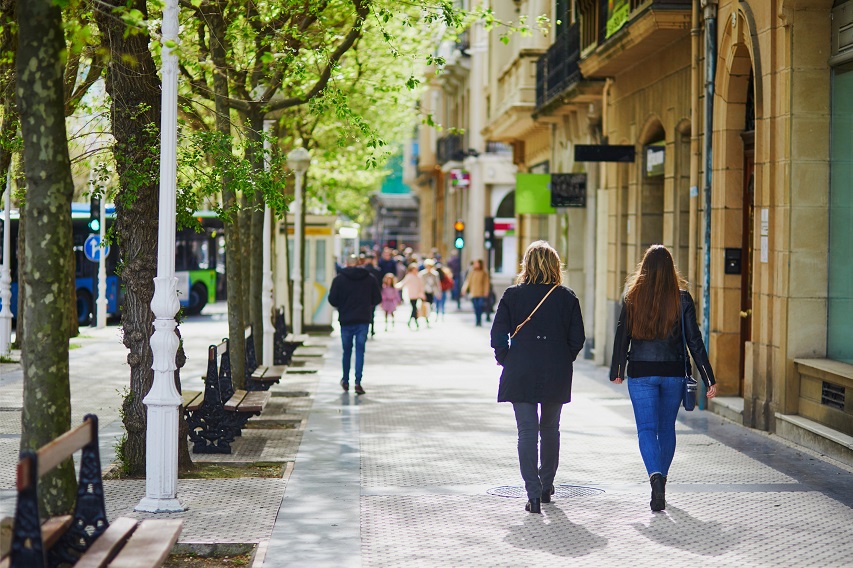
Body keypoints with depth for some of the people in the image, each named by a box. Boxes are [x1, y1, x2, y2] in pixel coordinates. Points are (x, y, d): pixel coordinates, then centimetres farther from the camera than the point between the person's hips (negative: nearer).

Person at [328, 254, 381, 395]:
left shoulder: (339, 279, -2)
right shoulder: (370, 279, 2)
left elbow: (332, 300, -5)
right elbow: (378, 299, 4)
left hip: (346, 320, 0)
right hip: (364, 320, 0)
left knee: (347, 350, 14)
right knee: (360, 350, 2)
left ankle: (345, 381, 21)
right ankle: (358, 382, -8)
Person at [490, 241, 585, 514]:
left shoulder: (513, 295, -5)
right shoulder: (567, 297, -2)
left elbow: (498, 336, -7)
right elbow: (577, 339, -1)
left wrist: (506, 361, 7)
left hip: (521, 376, -2)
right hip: (557, 377, 2)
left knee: (527, 432, -1)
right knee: (550, 429, 18)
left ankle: (533, 494, -10)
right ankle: (546, 487, 29)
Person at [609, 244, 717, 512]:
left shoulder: (632, 297, -4)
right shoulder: (682, 298, -4)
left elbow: (622, 336, 0)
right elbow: (694, 340, -5)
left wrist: (617, 371, 13)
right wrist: (709, 378, -1)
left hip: (641, 373, -1)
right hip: (673, 372, 1)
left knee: (646, 429, -1)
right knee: (667, 428, 17)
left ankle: (656, 475, -25)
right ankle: (661, 479, 28)